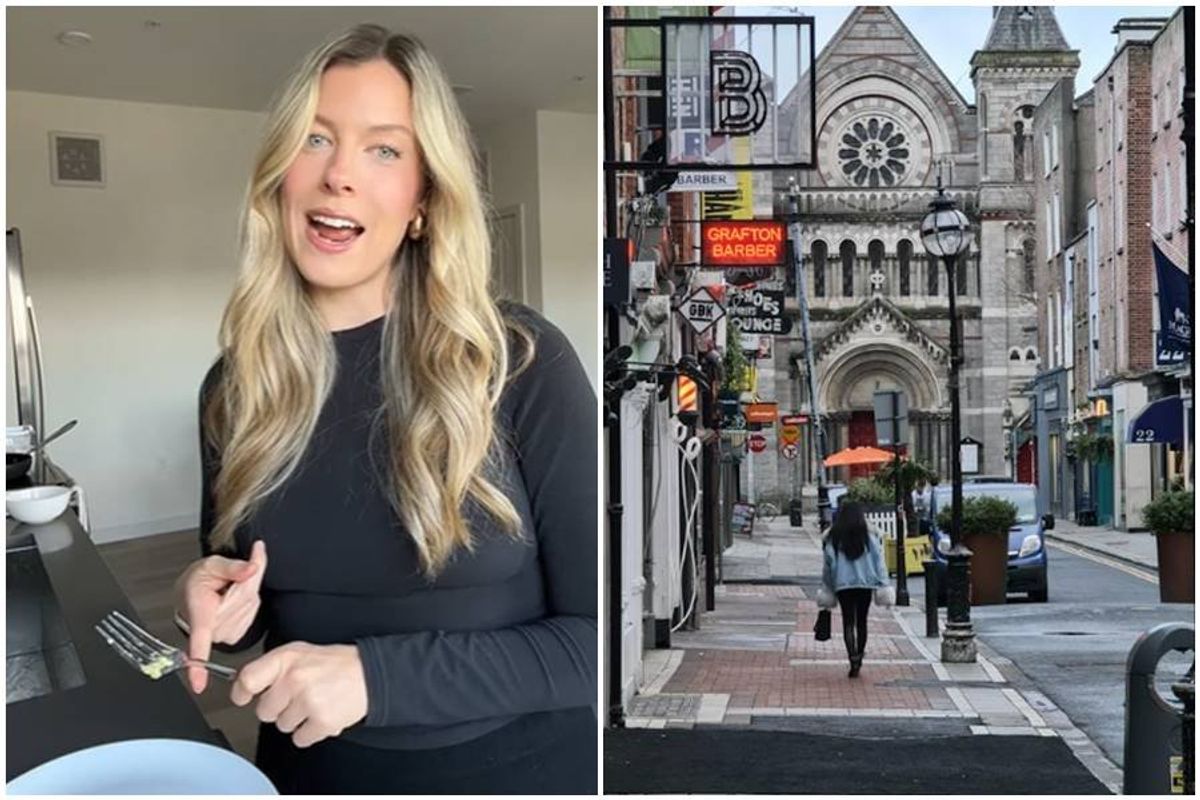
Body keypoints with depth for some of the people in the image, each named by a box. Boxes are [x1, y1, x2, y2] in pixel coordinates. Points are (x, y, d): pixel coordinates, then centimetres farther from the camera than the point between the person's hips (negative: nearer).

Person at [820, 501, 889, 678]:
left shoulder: (832, 537, -3)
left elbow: (828, 564, 0)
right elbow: (879, 560, -3)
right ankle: (858, 659, 19)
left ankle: (854, 660, -12)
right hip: (866, 583, 1)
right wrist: (882, 584, 1)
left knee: (848, 622, 2)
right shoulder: (869, 536, -2)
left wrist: (828, 587, 9)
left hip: (843, 584, -1)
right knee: (861, 621, 13)